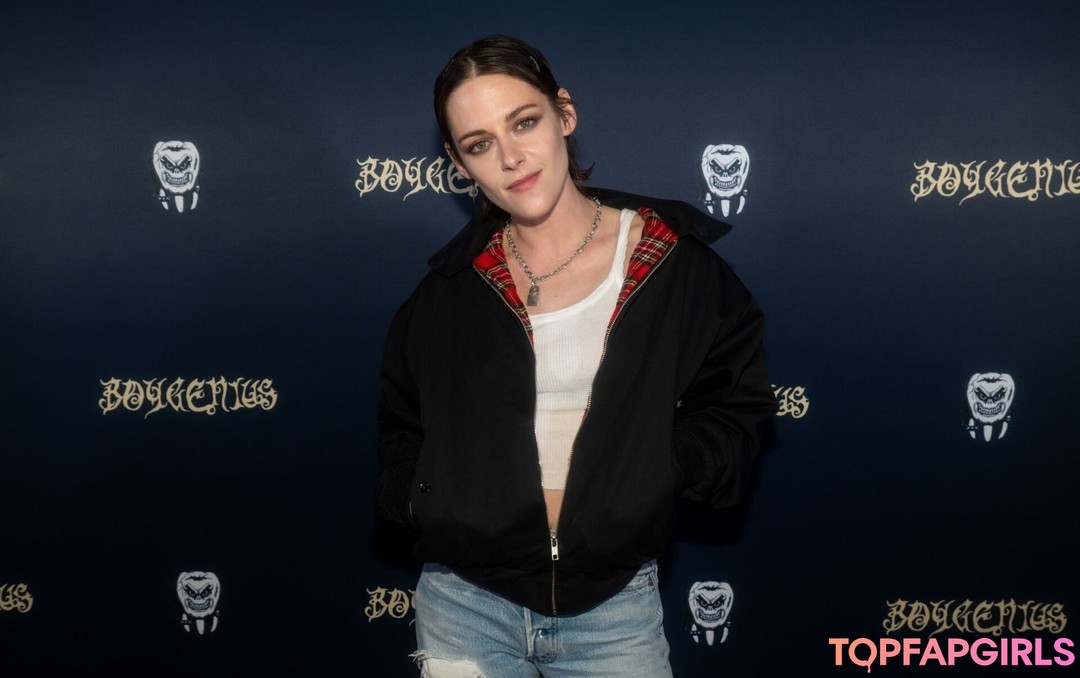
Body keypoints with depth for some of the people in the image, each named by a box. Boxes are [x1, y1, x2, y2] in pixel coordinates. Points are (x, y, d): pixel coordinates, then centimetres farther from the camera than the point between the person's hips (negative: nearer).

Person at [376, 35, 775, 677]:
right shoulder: (449, 290, 4)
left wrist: (645, 461, -12)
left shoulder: (675, 265, -3)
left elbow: (731, 414, 4)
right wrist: (421, 501, -1)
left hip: (615, 608, -1)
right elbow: (402, 427, 17)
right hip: (465, 602, 1)